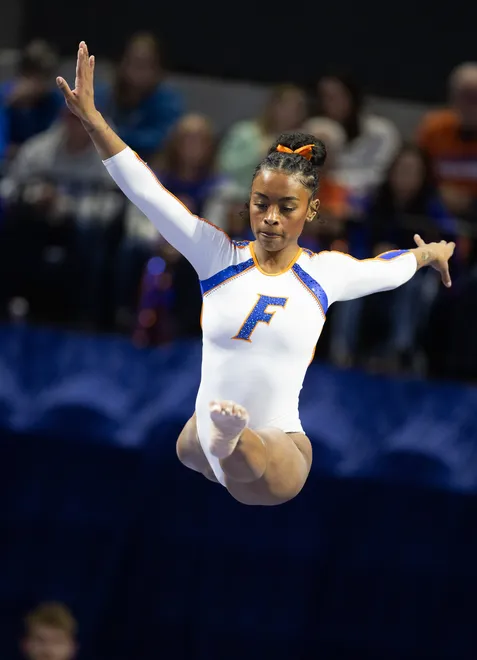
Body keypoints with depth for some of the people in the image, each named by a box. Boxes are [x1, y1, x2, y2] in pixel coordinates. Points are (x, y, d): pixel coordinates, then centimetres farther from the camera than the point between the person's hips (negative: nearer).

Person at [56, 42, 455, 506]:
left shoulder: (325, 273, 3)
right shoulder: (218, 256, 0)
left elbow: (392, 267, 27)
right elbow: (145, 191, -7)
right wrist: (91, 119, -17)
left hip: (277, 450, -4)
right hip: (207, 436, 4)